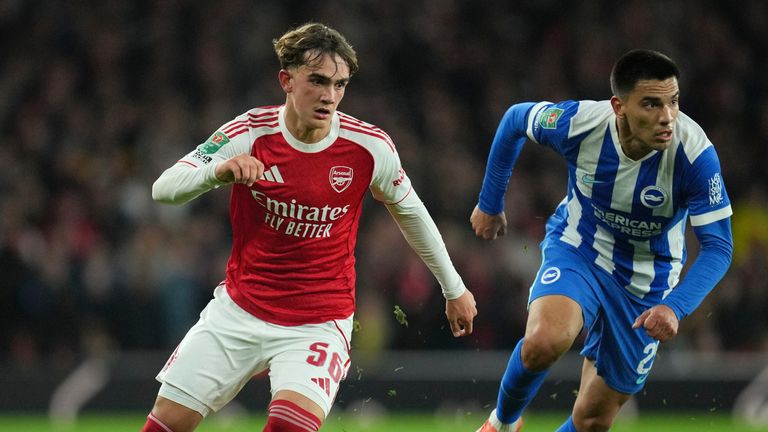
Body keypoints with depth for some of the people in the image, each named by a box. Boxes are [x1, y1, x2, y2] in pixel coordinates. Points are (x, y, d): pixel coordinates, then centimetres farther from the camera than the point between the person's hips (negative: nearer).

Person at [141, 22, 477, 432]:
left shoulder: (371, 148, -11)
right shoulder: (250, 134, -12)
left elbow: (410, 213, 8)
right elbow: (163, 189, -17)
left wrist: (453, 287, 18)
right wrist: (218, 171, -38)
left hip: (318, 325, -2)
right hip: (238, 312, 2)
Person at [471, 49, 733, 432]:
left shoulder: (695, 155, -28)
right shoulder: (578, 123, -24)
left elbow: (718, 247, -23)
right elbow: (515, 120, -2)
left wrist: (675, 307, -41)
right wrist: (490, 204, 8)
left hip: (645, 285, 1)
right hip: (577, 252, -1)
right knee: (544, 342, -33)